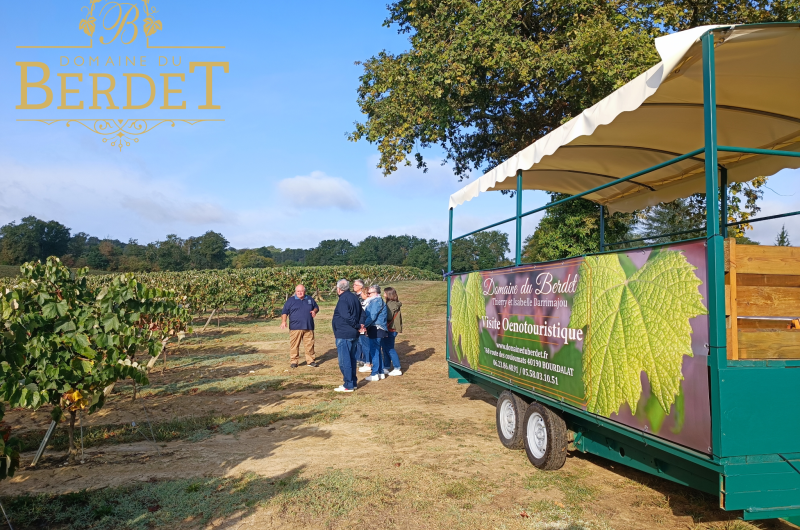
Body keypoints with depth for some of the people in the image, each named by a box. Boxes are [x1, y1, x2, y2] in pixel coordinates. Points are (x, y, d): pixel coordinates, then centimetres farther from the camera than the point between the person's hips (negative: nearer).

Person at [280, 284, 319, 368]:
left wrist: (314, 311, 1)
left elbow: (316, 307, 25)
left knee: (310, 344, 2)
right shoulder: (291, 300, 8)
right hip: (295, 328, -2)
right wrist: (283, 321, -10)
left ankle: (310, 361, 10)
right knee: (294, 345, -3)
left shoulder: (310, 299, 16)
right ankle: (293, 361, 5)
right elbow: (284, 312, 5)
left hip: (309, 327, 2)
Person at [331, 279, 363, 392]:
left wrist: (358, 326, -12)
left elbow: (347, 317, -24)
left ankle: (348, 385, 1)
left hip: (344, 335, -9)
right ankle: (353, 382, 24)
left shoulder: (343, 300, -17)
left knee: (344, 360, -2)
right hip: (354, 335, 9)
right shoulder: (355, 298, 12)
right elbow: (362, 314, 11)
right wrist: (359, 326, -1)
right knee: (351, 358, 17)